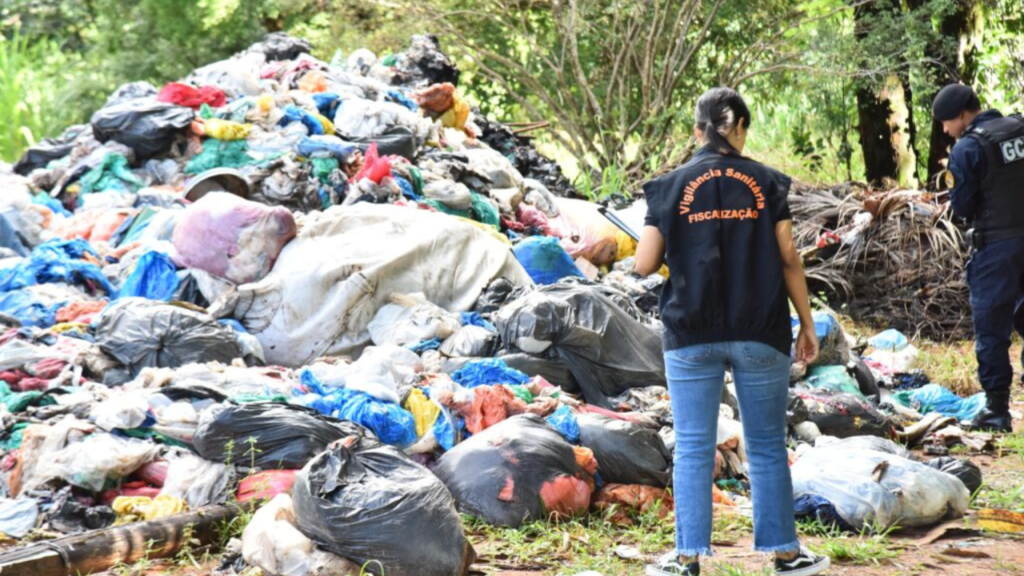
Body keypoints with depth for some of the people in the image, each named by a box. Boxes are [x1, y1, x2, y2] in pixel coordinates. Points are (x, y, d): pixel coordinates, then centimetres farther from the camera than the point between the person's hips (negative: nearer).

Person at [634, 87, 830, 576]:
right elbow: (788, 257, -2)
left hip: (691, 336, 0)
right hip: (760, 333, 0)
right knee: (767, 447, 10)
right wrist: (806, 322, 5)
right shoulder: (766, 182, 0)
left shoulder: (672, 186, -1)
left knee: (693, 449, 5)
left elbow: (644, 265, -4)